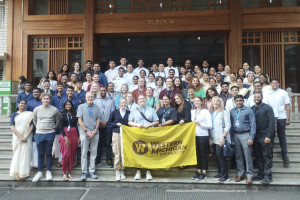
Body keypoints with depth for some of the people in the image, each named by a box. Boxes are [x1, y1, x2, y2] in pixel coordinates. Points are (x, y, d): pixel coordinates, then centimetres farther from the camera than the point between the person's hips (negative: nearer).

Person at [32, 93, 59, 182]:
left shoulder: (54, 110, -3)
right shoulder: (36, 109, 1)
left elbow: (57, 121, 9)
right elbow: (34, 120, 16)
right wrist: (39, 128, 13)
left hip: (50, 134, -1)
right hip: (39, 134, 1)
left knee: (48, 153, 5)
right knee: (40, 154, 7)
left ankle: (48, 172, 17)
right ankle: (39, 172, 18)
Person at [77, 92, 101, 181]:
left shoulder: (96, 107, 6)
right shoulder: (81, 107, 1)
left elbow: (98, 119, 6)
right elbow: (80, 121, -3)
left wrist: (95, 131, -5)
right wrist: (86, 131, -9)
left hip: (95, 133, 2)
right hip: (84, 133, -2)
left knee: (93, 153, 7)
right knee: (84, 153, 3)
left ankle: (92, 171, 16)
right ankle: (84, 172, 10)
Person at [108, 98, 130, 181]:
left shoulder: (129, 113, 8)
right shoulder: (115, 112, 8)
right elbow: (109, 123, 8)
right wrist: (116, 124, -6)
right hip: (116, 134, -1)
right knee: (117, 153, -3)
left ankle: (122, 171, 14)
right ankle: (117, 172, 7)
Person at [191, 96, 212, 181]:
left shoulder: (206, 111, -4)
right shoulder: (192, 111, 12)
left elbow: (210, 125, -8)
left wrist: (200, 124, -18)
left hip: (203, 136, -5)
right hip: (195, 135, 5)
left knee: (204, 154, 3)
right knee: (197, 154, 11)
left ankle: (204, 172, 12)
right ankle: (198, 171, 22)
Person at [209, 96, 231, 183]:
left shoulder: (224, 112, -3)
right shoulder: (211, 112, 14)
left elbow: (228, 125, -9)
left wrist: (223, 137, -16)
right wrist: (209, 137, 7)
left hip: (220, 138, -5)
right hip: (213, 138, 6)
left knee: (220, 155, -9)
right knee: (217, 156, 9)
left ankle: (225, 175, -2)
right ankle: (220, 172, 20)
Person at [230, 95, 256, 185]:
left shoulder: (248, 110, -3)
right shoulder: (232, 111, 9)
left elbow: (253, 124, -6)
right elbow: (231, 124, 10)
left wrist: (251, 137, -13)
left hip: (245, 135, -4)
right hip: (235, 135, 4)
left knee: (247, 156, -2)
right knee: (238, 156, 11)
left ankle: (249, 176, 8)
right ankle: (240, 174, 22)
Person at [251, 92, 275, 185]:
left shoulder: (267, 108, -3)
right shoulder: (251, 109, 11)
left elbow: (272, 122, -9)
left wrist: (269, 136, -16)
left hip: (265, 137, -5)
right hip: (255, 137, 5)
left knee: (267, 156, 0)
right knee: (258, 156, 10)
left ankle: (267, 175, 6)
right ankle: (261, 174, 20)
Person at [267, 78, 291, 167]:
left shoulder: (283, 93, 3)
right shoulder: (267, 93, 6)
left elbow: (287, 106, 0)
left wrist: (288, 118, -6)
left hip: (281, 118, -1)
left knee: (282, 136, 5)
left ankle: (284, 156, 13)